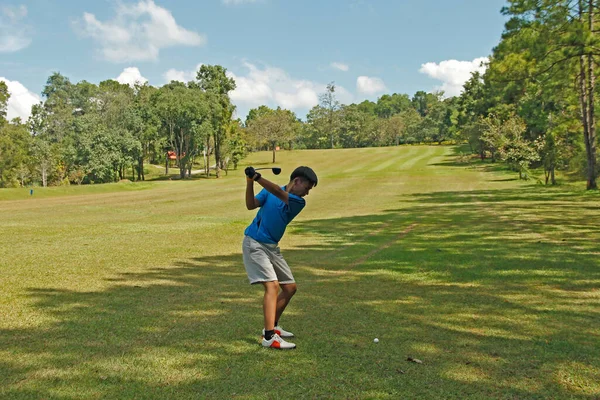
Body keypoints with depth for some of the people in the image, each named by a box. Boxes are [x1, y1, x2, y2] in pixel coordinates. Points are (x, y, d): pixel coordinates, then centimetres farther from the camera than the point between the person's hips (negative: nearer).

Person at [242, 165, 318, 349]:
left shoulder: (298, 202, -3)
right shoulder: (270, 190, -3)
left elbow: (279, 193, -22)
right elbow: (251, 205, -13)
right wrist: (250, 182, -26)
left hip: (272, 247, 6)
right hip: (254, 243, -6)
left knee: (290, 288, 9)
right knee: (273, 285, -20)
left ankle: (272, 326, 26)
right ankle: (269, 337, -22)